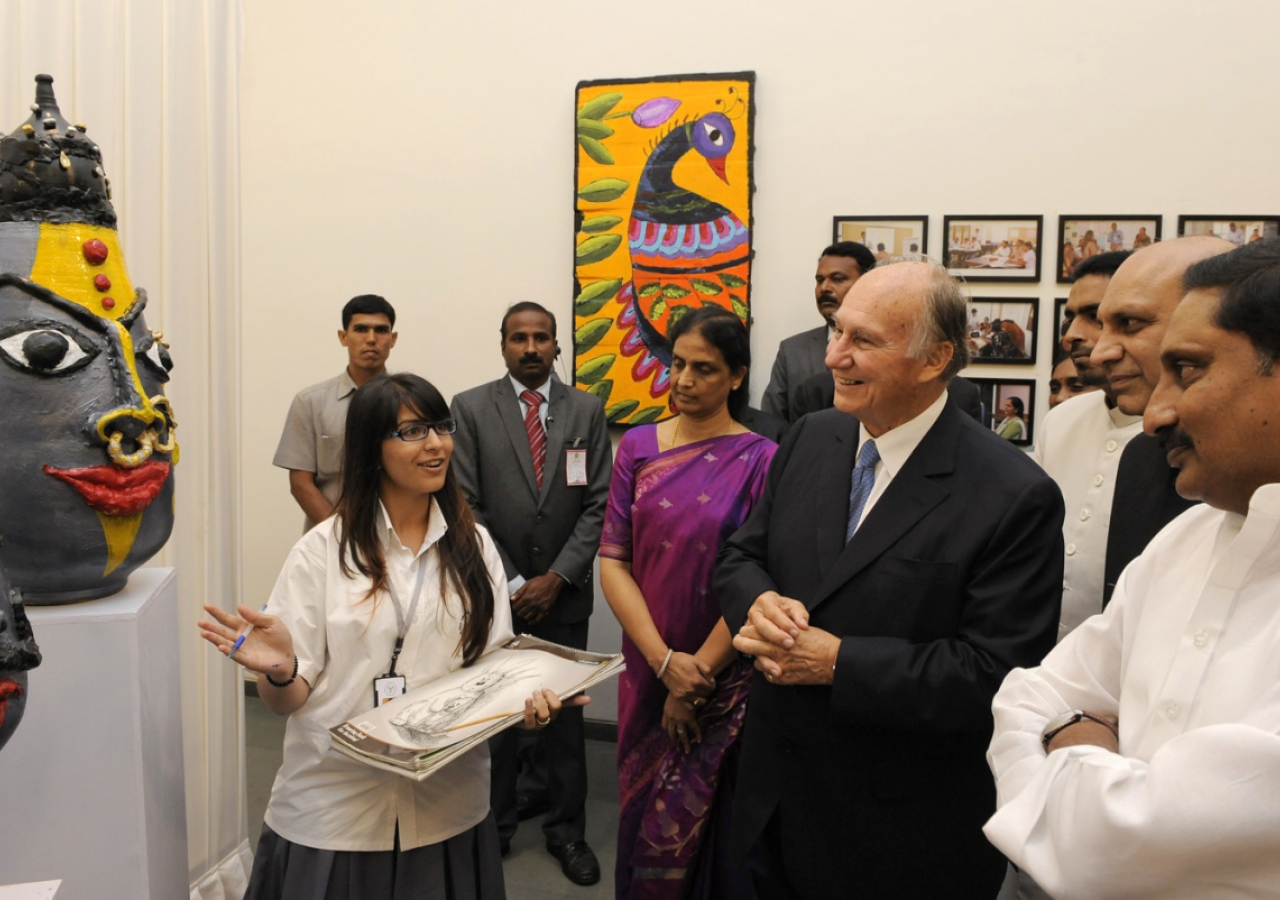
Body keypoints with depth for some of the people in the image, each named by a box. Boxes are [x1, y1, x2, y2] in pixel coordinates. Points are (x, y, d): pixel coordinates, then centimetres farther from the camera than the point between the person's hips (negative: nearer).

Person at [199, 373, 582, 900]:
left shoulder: (473, 545, 3)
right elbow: (289, 699, -6)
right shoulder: (323, 550, -6)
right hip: (334, 808, -2)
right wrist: (279, 672, -28)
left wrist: (526, 700, -16)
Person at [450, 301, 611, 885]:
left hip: (562, 592, 1)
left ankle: (565, 829, 23)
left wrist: (555, 579, -8)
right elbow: (466, 505, -4)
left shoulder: (587, 410, 3)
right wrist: (510, 584, -8)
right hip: (495, 589, -1)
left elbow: (597, 505, 0)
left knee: (563, 710, 8)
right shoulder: (471, 408, 0)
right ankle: (497, 819, 25)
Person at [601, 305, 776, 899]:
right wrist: (664, 660, -12)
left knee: (710, 819, 11)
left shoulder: (760, 460, -10)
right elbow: (613, 560, -3)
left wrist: (697, 673, -10)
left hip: (726, 676, -3)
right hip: (647, 667, 3)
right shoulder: (638, 448, 0)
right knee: (642, 813, 17)